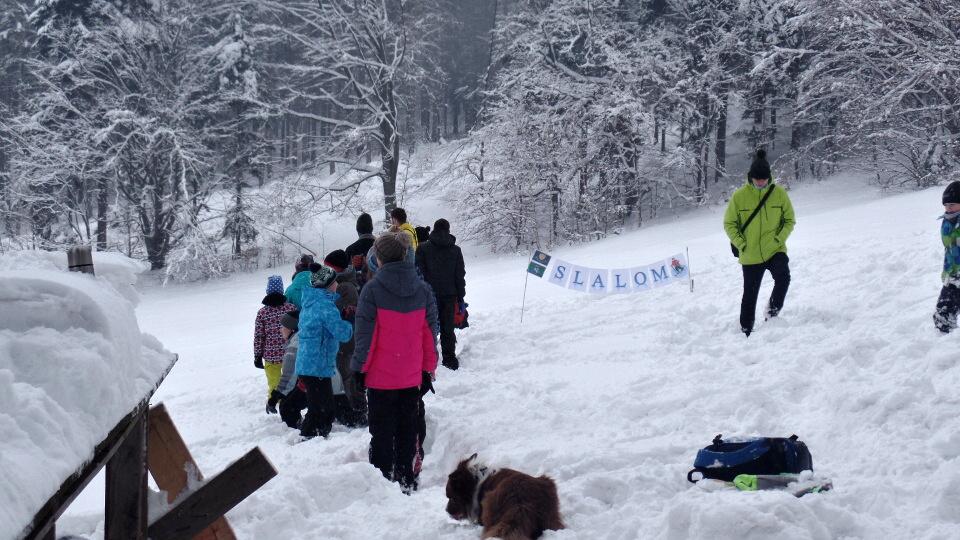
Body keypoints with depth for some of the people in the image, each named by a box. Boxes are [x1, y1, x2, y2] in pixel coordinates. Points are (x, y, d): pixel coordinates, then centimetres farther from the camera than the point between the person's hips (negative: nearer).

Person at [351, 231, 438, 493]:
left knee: (382, 430, 7)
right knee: (407, 428, 15)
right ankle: (406, 480, 19)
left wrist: (359, 367, -1)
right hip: (412, 376, 4)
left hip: (380, 376, -3)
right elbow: (429, 332, 4)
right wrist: (429, 369, 12)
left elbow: (365, 333, -11)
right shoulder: (423, 289, -1)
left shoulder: (373, 289, -13)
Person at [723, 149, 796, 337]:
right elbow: (729, 223, 2)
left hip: (775, 251, 0)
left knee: (783, 277, -27)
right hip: (750, 256, 0)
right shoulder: (739, 196, -6)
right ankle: (746, 330, 25)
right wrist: (740, 243, -9)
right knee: (750, 294, 9)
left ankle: (773, 311, -4)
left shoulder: (779, 193, -4)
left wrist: (779, 238, -8)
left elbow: (789, 220, 6)